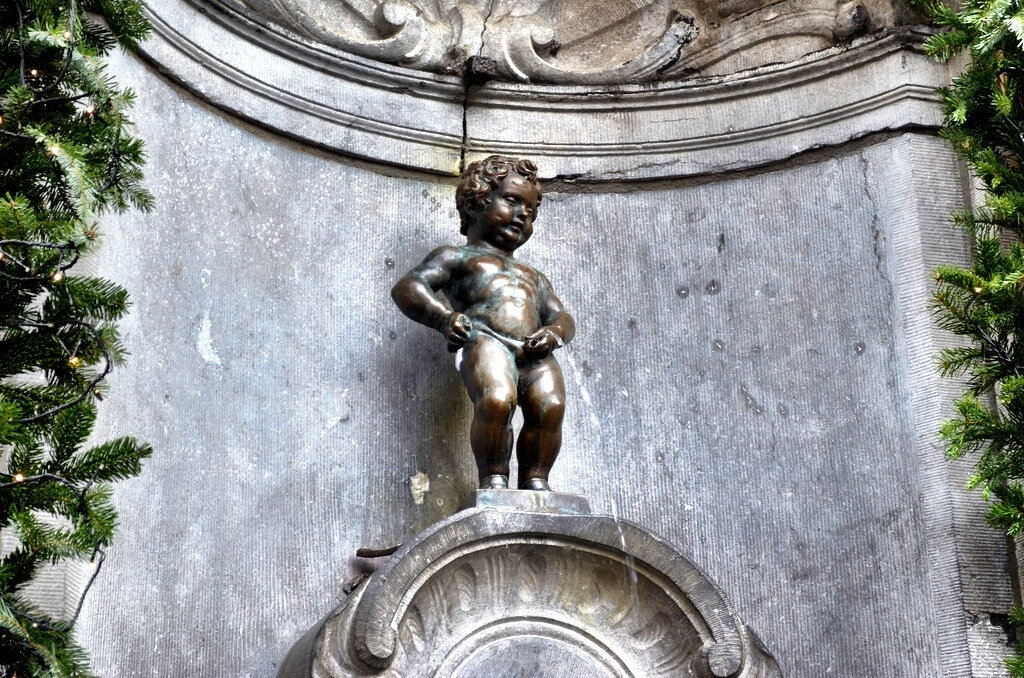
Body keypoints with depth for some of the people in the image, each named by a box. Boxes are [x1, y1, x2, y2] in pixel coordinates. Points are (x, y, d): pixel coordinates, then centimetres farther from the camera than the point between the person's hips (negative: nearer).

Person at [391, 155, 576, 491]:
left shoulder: (533, 277, 41)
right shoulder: (456, 257, 25)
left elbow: (561, 317, 29)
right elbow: (406, 287, 11)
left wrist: (554, 333, 2)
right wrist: (444, 318, -9)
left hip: (534, 353, 4)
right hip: (485, 341, -4)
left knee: (550, 406, -26)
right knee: (497, 400, -33)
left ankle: (535, 479, -17)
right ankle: (493, 478, -21)